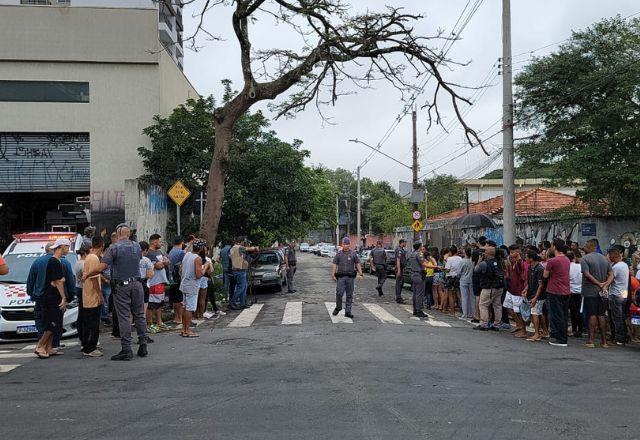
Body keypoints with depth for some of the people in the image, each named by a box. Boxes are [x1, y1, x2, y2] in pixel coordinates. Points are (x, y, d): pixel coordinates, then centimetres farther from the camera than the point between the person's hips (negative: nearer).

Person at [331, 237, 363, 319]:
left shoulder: (353, 253, 7)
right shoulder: (339, 254, 5)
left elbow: (358, 264, 9)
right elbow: (334, 264, 3)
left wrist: (360, 274, 0)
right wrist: (333, 274, -7)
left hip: (350, 277, 1)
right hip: (340, 276, -1)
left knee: (349, 295, 4)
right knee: (339, 293, -10)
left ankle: (348, 311, 11)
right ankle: (338, 307, 15)